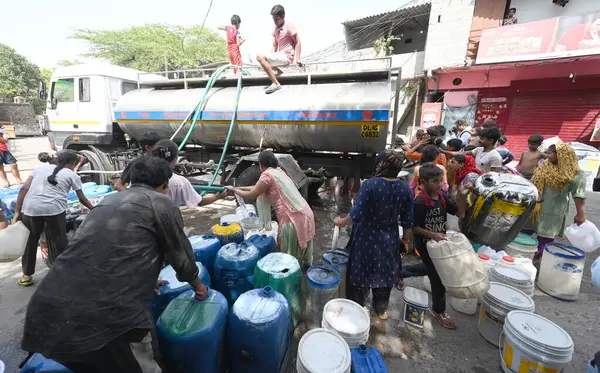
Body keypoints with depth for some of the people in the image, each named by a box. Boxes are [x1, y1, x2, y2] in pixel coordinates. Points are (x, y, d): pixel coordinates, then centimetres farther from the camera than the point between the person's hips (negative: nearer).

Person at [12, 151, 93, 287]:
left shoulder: (40, 167, 22)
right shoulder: (72, 175, 13)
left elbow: (24, 189, 11)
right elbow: (82, 199, 19)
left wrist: (17, 211, 12)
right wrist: (93, 208, 36)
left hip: (30, 208, 3)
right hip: (54, 209, -3)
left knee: (30, 241, 21)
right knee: (58, 243, 12)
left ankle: (26, 275, 34)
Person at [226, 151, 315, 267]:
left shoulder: (267, 175, -9)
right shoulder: (278, 171, 17)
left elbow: (251, 195, -1)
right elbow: (259, 187, 26)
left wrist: (234, 190, 15)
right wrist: (240, 188, 30)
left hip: (292, 218, -9)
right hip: (305, 213, 9)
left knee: (290, 254, 10)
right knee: (302, 244, 29)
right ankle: (307, 263, 48)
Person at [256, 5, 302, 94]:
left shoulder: (289, 26, -7)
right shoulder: (275, 29, 14)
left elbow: (298, 43, -9)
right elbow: (275, 47, 13)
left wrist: (297, 59, -19)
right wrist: (271, 58, -2)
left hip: (287, 57, -9)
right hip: (281, 55, 9)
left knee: (261, 57, -22)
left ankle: (276, 83, -24)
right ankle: (280, 73, 12)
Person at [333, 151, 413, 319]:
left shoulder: (369, 185, -21)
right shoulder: (405, 189, -8)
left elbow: (356, 215, -22)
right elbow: (407, 221, -3)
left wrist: (341, 222, -4)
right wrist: (406, 241, 12)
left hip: (367, 240, -3)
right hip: (389, 240, 4)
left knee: (361, 273, 15)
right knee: (385, 274, 22)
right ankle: (381, 309, 42)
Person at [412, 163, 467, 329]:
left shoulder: (442, 197, -2)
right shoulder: (420, 202, -25)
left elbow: (460, 213, 0)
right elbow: (414, 228, -20)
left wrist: (462, 196, -13)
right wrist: (433, 235, -27)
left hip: (439, 242, 8)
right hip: (425, 244, -7)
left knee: (436, 271, 22)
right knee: (438, 276, 3)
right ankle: (438, 310, 25)